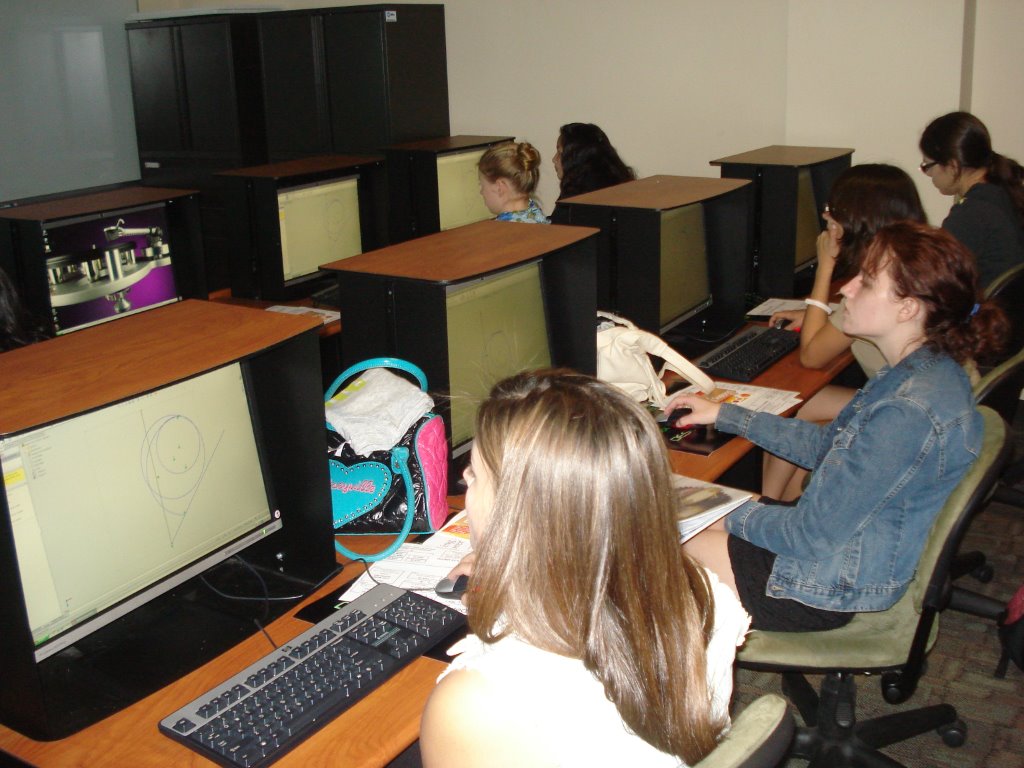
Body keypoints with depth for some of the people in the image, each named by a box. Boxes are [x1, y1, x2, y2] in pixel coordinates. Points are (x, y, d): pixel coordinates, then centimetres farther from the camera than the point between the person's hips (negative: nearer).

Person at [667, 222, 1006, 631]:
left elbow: (813, 534, -26)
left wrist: (733, 515, -9)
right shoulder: (929, 370, 0)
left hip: (834, 585, -9)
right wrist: (724, 415, 10)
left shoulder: (909, 413, -32)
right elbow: (825, 446, 11)